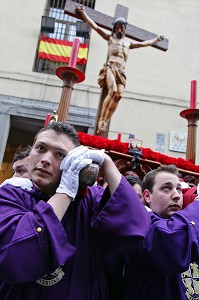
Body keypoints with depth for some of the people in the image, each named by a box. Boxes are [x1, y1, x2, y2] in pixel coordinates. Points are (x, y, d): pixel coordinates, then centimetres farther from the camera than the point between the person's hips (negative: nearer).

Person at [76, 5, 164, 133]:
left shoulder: (128, 43, 30)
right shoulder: (110, 37, 21)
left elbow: (143, 44, 42)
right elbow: (95, 26, 20)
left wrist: (156, 40, 50)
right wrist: (83, 12, 18)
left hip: (121, 71, 4)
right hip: (110, 68, -4)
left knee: (119, 95, -18)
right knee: (112, 91, -27)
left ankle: (106, 122, -19)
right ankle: (101, 120, -28)